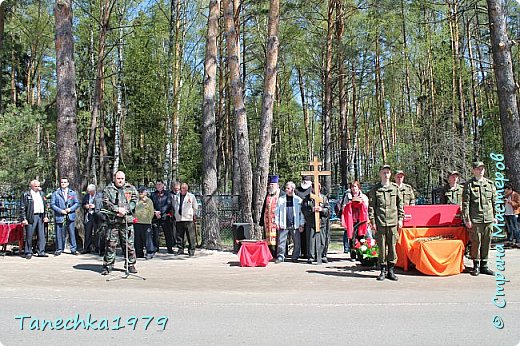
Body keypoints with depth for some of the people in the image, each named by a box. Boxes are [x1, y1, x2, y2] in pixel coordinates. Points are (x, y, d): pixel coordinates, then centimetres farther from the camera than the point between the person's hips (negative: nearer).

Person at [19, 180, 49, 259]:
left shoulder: (41, 194, 17)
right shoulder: (26, 195, -1)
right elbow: (22, 208, -4)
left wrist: (45, 216, 13)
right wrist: (24, 219, -11)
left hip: (40, 217, 5)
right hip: (31, 217, -5)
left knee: (41, 235, 5)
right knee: (29, 236, -1)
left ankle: (41, 252, 11)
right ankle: (28, 252, 8)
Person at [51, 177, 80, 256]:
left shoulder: (73, 193, 13)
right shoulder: (55, 193, 8)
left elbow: (77, 203, 9)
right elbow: (52, 205, 1)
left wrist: (70, 209, -8)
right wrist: (61, 211, -11)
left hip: (70, 216, 1)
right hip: (59, 217, -1)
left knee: (72, 233, 0)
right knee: (59, 234, 0)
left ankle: (73, 249, 7)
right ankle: (59, 249, 10)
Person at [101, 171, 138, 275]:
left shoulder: (131, 189, 13)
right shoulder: (108, 190, 9)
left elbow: (134, 201, 3)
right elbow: (106, 203, -3)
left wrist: (125, 210, -12)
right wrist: (118, 209, -14)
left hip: (127, 220, 1)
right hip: (113, 221, -1)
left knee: (129, 244, 3)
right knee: (110, 244, -1)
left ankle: (131, 265, 14)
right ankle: (107, 266, 8)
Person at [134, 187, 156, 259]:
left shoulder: (149, 201, 5)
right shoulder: (137, 201, 16)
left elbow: (151, 212, 3)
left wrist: (149, 219, -3)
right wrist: (133, 218, 10)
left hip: (146, 223, -5)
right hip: (137, 223, 5)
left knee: (147, 238, -7)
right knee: (137, 239, 8)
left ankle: (150, 252, -1)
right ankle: (139, 253, 17)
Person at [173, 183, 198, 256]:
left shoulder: (191, 196, 6)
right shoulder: (176, 197, 13)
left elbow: (195, 207, 11)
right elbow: (174, 207, 21)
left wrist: (194, 215, 7)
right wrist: (175, 215, 14)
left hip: (188, 219, -3)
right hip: (179, 219, 3)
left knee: (190, 236, -4)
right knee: (179, 235, 6)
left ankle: (191, 250, 2)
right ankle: (180, 249, 15)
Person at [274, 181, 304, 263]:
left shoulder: (298, 200, 5)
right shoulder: (281, 199, 8)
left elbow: (302, 213, 6)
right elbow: (277, 211, 9)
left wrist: (301, 225, 1)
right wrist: (276, 222, 1)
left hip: (295, 225, 0)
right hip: (283, 225, 0)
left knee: (297, 242, 4)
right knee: (281, 241, -4)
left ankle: (295, 257, 17)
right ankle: (280, 256, 1)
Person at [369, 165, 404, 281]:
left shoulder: (395, 188, 9)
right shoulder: (375, 189, 5)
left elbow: (400, 204, 12)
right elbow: (371, 206, 3)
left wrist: (400, 219, 6)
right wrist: (372, 221, -3)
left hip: (393, 222, 1)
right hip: (380, 223, -1)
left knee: (392, 247, 3)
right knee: (382, 247, 1)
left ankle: (391, 270, 12)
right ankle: (383, 270, 10)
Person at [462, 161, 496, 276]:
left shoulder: (490, 184, 12)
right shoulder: (469, 185, 0)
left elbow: (495, 201, 16)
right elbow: (465, 203, -3)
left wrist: (495, 216, 11)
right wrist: (467, 219, -8)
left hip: (488, 219, 4)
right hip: (475, 219, -4)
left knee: (486, 243, 7)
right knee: (476, 242, -1)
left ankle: (484, 265, 17)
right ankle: (476, 265, 10)